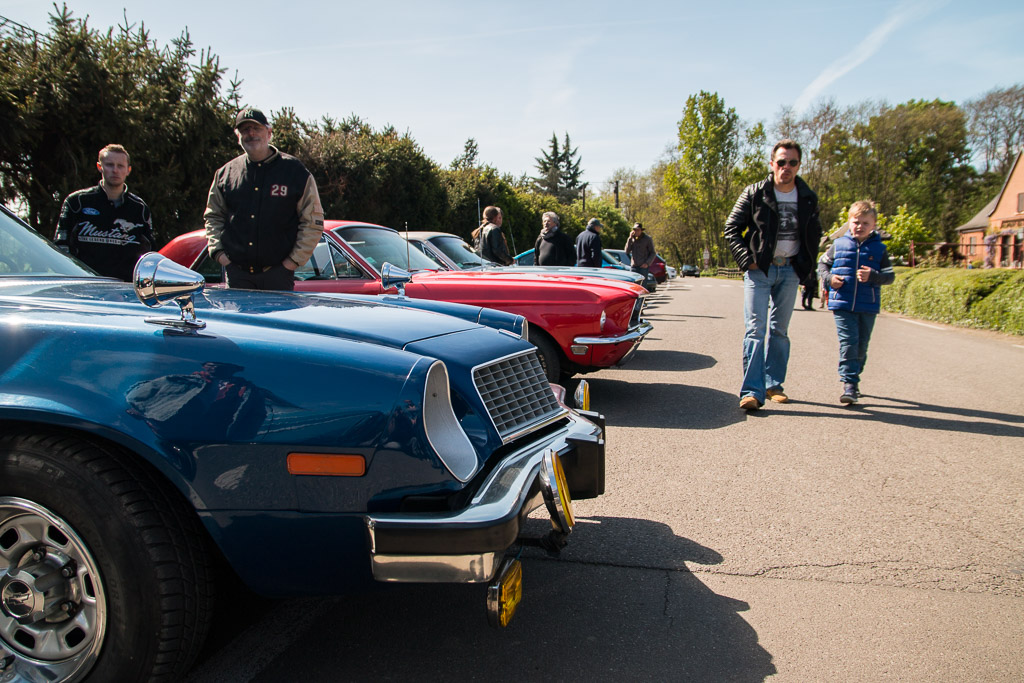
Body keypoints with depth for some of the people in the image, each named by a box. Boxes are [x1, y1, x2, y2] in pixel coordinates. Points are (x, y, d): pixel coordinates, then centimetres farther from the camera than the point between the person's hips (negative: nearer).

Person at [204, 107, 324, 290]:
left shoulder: (294, 171, 0)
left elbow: (313, 222, 0)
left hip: (278, 273, -3)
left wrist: (294, 260, -6)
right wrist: (218, 251, 4)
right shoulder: (225, 173, 9)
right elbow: (213, 216, 18)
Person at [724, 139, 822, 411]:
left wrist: (806, 264, 7)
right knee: (755, 329, -10)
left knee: (780, 330, 10)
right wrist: (746, 260, -11)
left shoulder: (808, 198, 6)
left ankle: (773, 384, 20)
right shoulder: (754, 193, -4)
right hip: (759, 269, -4)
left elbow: (814, 234, 19)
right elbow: (731, 228, -3)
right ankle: (752, 391, -12)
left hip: (790, 271, 4)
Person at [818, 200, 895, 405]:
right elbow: (822, 264, 15)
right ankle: (849, 384, -10)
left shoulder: (879, 249, 4)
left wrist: (872, 276, -17)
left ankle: (853, 377, 29)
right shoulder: (839, 245, 4)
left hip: (868, 306, 2)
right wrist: (829, 278, -5)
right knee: (848, 342, -10)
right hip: (842, 304, -1)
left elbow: (890, 276, 2)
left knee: (861, 346, 11)